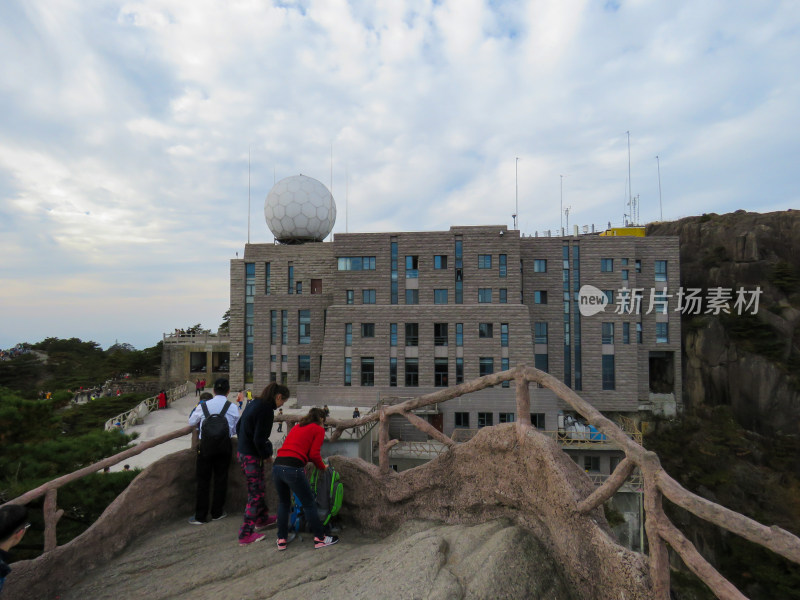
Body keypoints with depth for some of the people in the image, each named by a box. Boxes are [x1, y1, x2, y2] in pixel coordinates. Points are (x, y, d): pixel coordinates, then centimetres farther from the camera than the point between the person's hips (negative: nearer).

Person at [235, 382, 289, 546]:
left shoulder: (253, 403, 5)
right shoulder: (266, 410, -23)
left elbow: (238, 426, 15)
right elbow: (259, 439, -24)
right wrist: (266, 454, -8)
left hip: (242, 452, 9)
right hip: (252, 456, -9)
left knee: (258, 487, 23)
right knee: (255, 492, 5)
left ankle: (262, 518, 41)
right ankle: (246, 534, 16)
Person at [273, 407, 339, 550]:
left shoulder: (296, 427, 25)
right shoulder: (319, 429, 6)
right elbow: (314, 454, -3)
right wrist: (322, 467, 15)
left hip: (277, 466, 6)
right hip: (293, 468, -6)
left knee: (283, 503, 25)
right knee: (309, 504, 10)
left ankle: (282, 540, 32)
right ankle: (320, 538, 23)